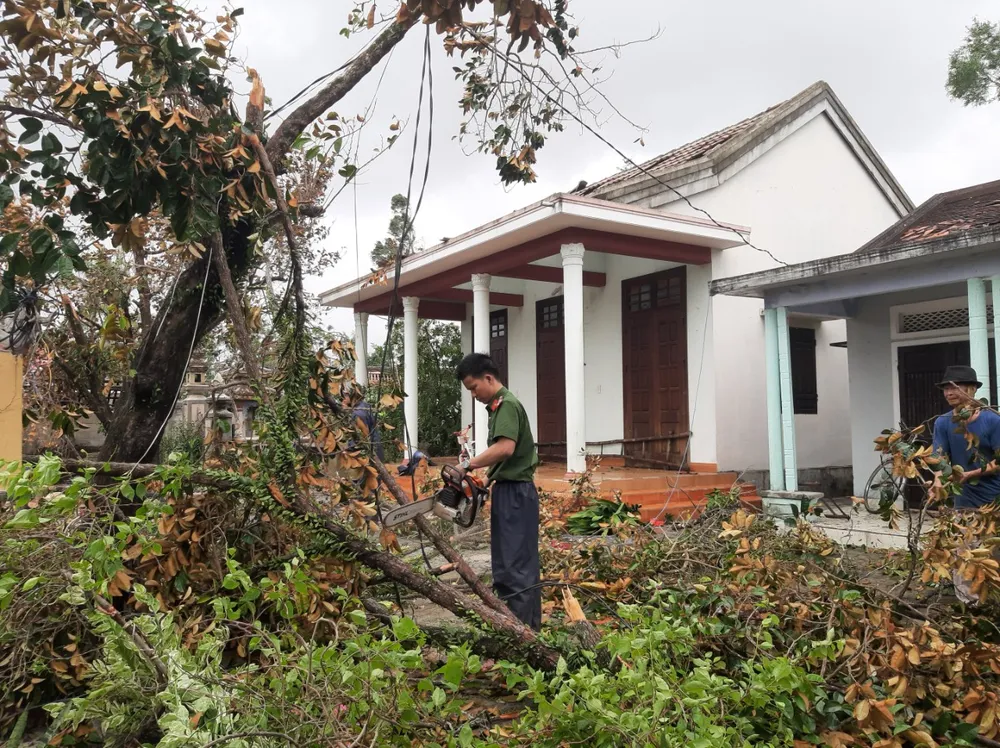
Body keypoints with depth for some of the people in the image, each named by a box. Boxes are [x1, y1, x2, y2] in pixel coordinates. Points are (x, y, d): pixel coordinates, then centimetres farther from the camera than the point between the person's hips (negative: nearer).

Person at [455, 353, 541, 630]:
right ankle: (529, 624, 23)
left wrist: (468, 464, -23)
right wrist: (484, 475, 7)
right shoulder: (500, 406, 18)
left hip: (514, 493, -10)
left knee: (515, 566, -8)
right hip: (510, 492, 10)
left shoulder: (506, 404, -13)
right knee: (522, 564, 15)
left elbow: (505, 447, -29)